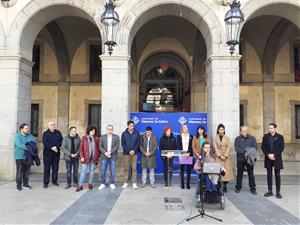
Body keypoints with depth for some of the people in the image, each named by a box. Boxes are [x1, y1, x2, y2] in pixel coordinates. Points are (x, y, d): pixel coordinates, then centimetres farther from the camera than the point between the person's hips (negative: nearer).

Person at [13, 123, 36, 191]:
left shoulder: (30, 136, 10)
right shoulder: (17, 136, -6)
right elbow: (19, 145, -21)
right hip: (20, 156, -5)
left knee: (27, 171, 10)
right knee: (20, 171, -4)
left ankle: (25, 184, 21)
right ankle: (19, 185, 5)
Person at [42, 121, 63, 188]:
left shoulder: (58, 133, 10)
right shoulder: (45, 133, 0)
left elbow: (61, 141, 1)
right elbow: (45, 143, -10)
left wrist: (56, 147, -15)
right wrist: (52, 148, -20)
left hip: (57, 153, 3)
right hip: (48, 153, -3)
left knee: (56, 168, 9)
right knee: (47, 168, -1)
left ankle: (54, 181, 21)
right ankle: (46, 183, 5)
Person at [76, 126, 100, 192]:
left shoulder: (96, 138, 6)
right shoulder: (84, 138, 0)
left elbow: (98, 148, 8)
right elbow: (81, 148, -2)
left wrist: (98, 156, 4)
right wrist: (82, 157, -9)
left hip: (93, 158, 2)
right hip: (86, 157, -2)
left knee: (91, 171, 10)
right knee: (83, 171, -3)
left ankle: (90, 184, 21)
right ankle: (80, 186, 2)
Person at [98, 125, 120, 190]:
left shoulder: (116, 137, 5)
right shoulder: (103, 137, 9)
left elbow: (117, 146, -5)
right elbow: (100, 146, 2)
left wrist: (110, 152, -14)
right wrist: (105, 153, -13)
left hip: (113, 157, -1)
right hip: (104, 156, 1)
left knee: (113, 171, 3)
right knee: (103, 171, 3)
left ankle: (112, 184, 15)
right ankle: (103, 184, 14)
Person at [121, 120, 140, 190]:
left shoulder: (136, 133, 5)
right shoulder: (124, 133, 4)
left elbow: (138, 143, 2)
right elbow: (123, 143, 0)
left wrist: (134, 150, -10)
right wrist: (129, 151, -10)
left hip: (134, 153, 0)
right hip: (126, 153, 0)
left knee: (134, 168, 1)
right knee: (126, 168, 4)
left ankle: (134, 183, 6)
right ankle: (125, 183, 11)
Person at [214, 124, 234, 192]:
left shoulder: (227, 138, 5)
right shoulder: (215, 138, 4)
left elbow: (228, 147, 0)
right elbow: (215, 148, -1)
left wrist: (225, 156, -10)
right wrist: (220, 155, -9)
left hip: (226, 156, 0)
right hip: (218, 156, 0)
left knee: (226, 170, -3)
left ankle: (225, 186, 5)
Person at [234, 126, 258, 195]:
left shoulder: (252, 138, 7)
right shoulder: (237, 139, 5)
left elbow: (255, 147, -1)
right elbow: (236, 148, -7)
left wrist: (249, 153, -18)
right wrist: (244, 153, -19)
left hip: (250, 159, 0)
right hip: (240, 159, 0)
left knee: (251, 174, 2)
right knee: (239, 174, 8)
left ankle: (253, 189, 11)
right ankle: (238, 188, 19)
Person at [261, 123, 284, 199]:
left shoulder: (280, 137, -1)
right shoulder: (265, 136, 5)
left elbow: (282, 148, -5)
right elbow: (263, 147, 2)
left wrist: (274, 155, -15)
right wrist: (268, 155, -12)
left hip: (277, 158, -2)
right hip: (268, 158, 2)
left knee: (277, 175, 2)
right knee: (269, 175, 7)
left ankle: (278, 192, 9)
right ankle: (270, 191, 14)